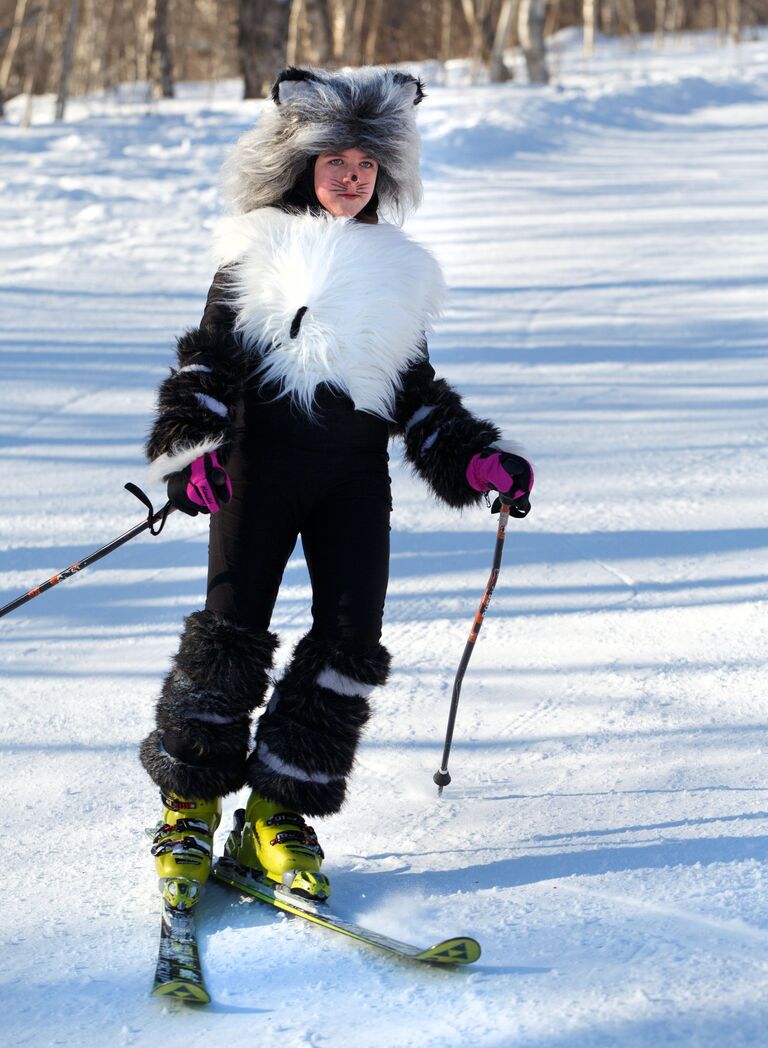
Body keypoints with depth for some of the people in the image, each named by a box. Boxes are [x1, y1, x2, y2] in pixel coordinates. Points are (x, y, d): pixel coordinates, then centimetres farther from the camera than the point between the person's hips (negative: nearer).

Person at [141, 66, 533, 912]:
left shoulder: (400, 270, 17)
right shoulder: (256, 253, 6)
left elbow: (418, 395, 21)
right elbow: (207, 359, 3)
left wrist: (476, 459, 9)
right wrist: (191, 448, -13)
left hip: (356, 475, 3)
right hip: (260, 460, -3)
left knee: (351, 642, -8)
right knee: (232, 633, -9)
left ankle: (276, 815, 2)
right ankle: (189, 806, 7)